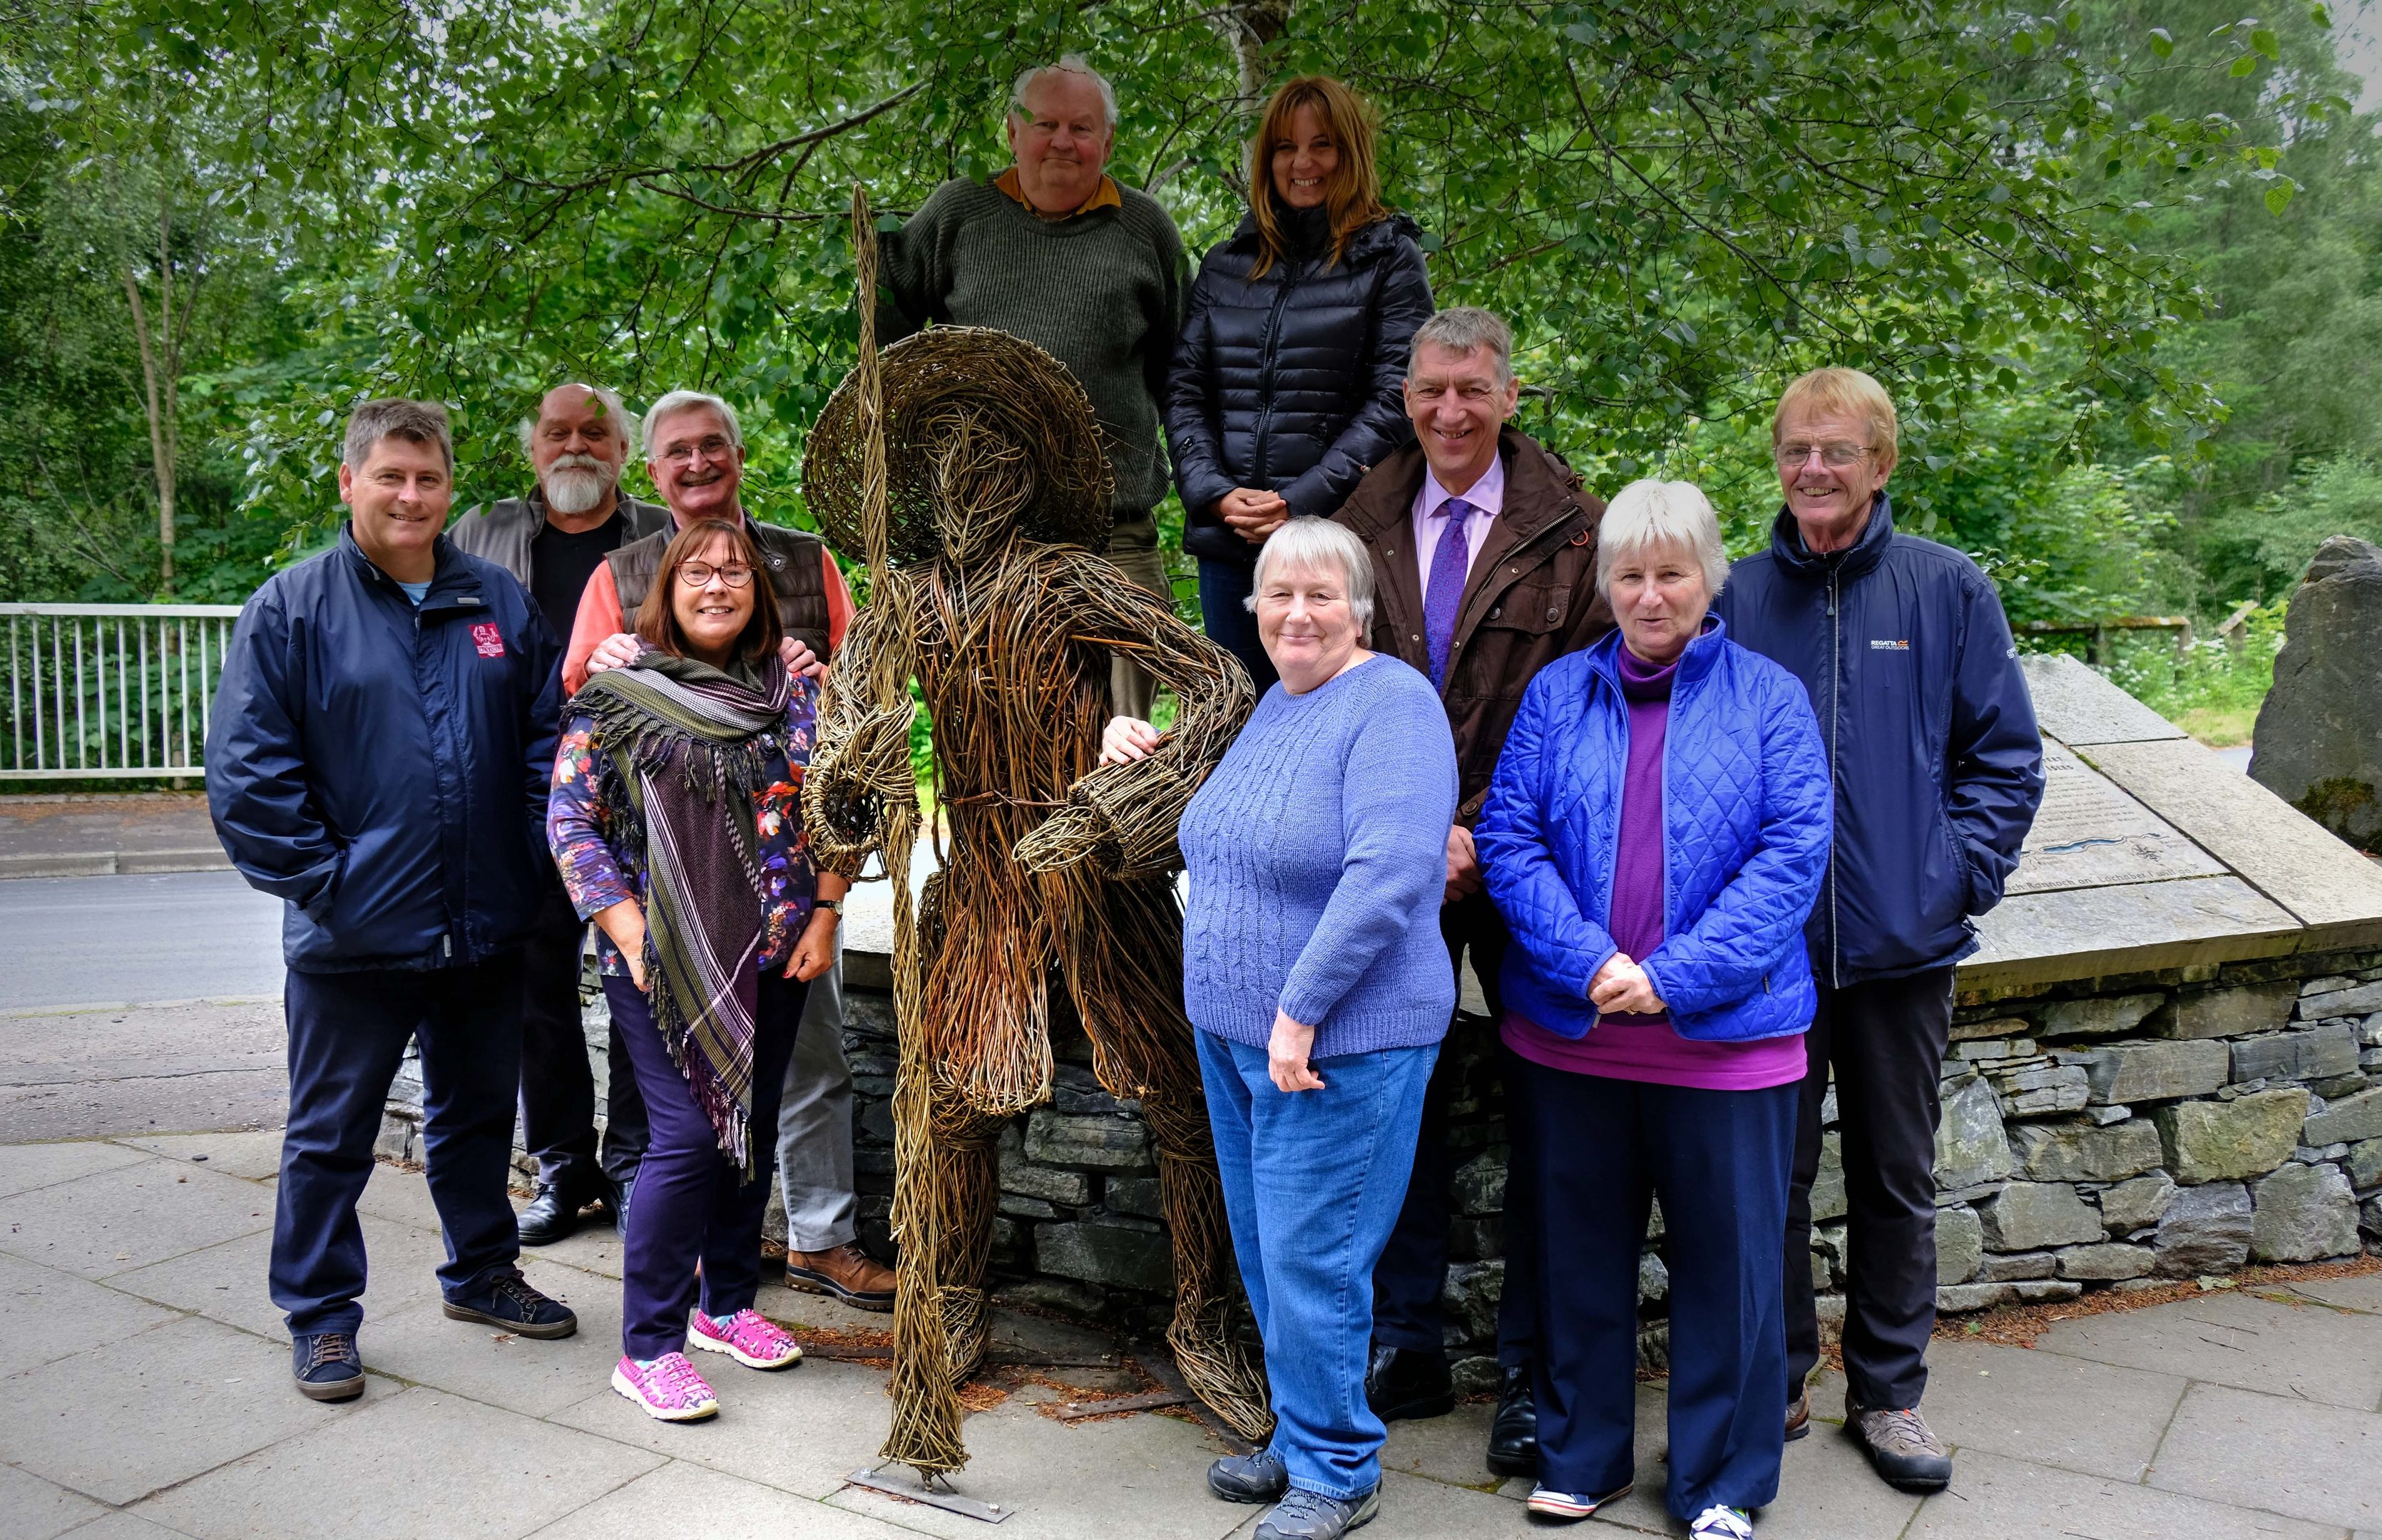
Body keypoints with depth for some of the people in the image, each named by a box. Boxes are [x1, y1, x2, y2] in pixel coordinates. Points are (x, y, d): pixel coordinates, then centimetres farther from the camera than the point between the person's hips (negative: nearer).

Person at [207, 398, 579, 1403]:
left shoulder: (501, 604, 6)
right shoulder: (292, 609, -5)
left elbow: (550, 740, 10)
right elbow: (245, 772, -8)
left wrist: (533, 865, 0)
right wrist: (322, 881, -13)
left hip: (486, 932, 4)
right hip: (352, 937, -4)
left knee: (479, 1114, 19)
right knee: (331, 1135, 8)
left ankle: (482, 1272, 37)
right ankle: (319, 1317, 24)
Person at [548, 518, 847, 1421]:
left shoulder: (792, 691, 6)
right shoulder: (621, 692, -3)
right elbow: (570, 819, -4)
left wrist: (822, 917, 1)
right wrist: (627, 929, -12)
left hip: (772, 953, 4)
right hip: (663, 960, -4)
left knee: (752, 1129, 12)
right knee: (688, 1135, -10)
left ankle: (729, 1304, 30)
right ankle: (648, 1346, 3)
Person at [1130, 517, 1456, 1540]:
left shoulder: (1391, 705, -15)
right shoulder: (1263, 704, 12)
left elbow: (1390, 872, -27)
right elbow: (1214, 842, 31)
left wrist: (1300, 1013, -24)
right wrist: (1139, 745, 13)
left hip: (1339, 1043, -8)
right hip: (1231, 1033, 9)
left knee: (1309, 1262, 0)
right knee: (1266, 1253, 18)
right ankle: (1302, 1438, 36)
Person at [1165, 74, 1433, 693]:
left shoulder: (1389, 260, 4)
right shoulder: (1226, 265, 16)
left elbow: (1396, 400, -5)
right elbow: (1184, 391, 11)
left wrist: (1302, 501, -14)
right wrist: (1215, 493, -6)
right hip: (1227, 542, 4)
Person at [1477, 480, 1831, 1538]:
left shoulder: (1768, 699, 0)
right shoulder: (1558, 693, 5)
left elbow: (1793, 854, -8)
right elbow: (1509, 838, -1)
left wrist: (1674, 977, -17)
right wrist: (1590, 962, -15)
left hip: (1726, 1034, -2)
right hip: (1569, 1031, 2)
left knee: (1727, 1255, 8)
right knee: (1579, 1249, 13)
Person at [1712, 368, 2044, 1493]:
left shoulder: (1947, 589, -1)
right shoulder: (1739, 598, 1)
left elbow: (2007, 755, 4)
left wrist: (1958, 873, -7)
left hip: (1903, 943, 0)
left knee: (1897, 1180, 13)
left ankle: (1888, 1393, 29)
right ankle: (1774, 1387, 26)